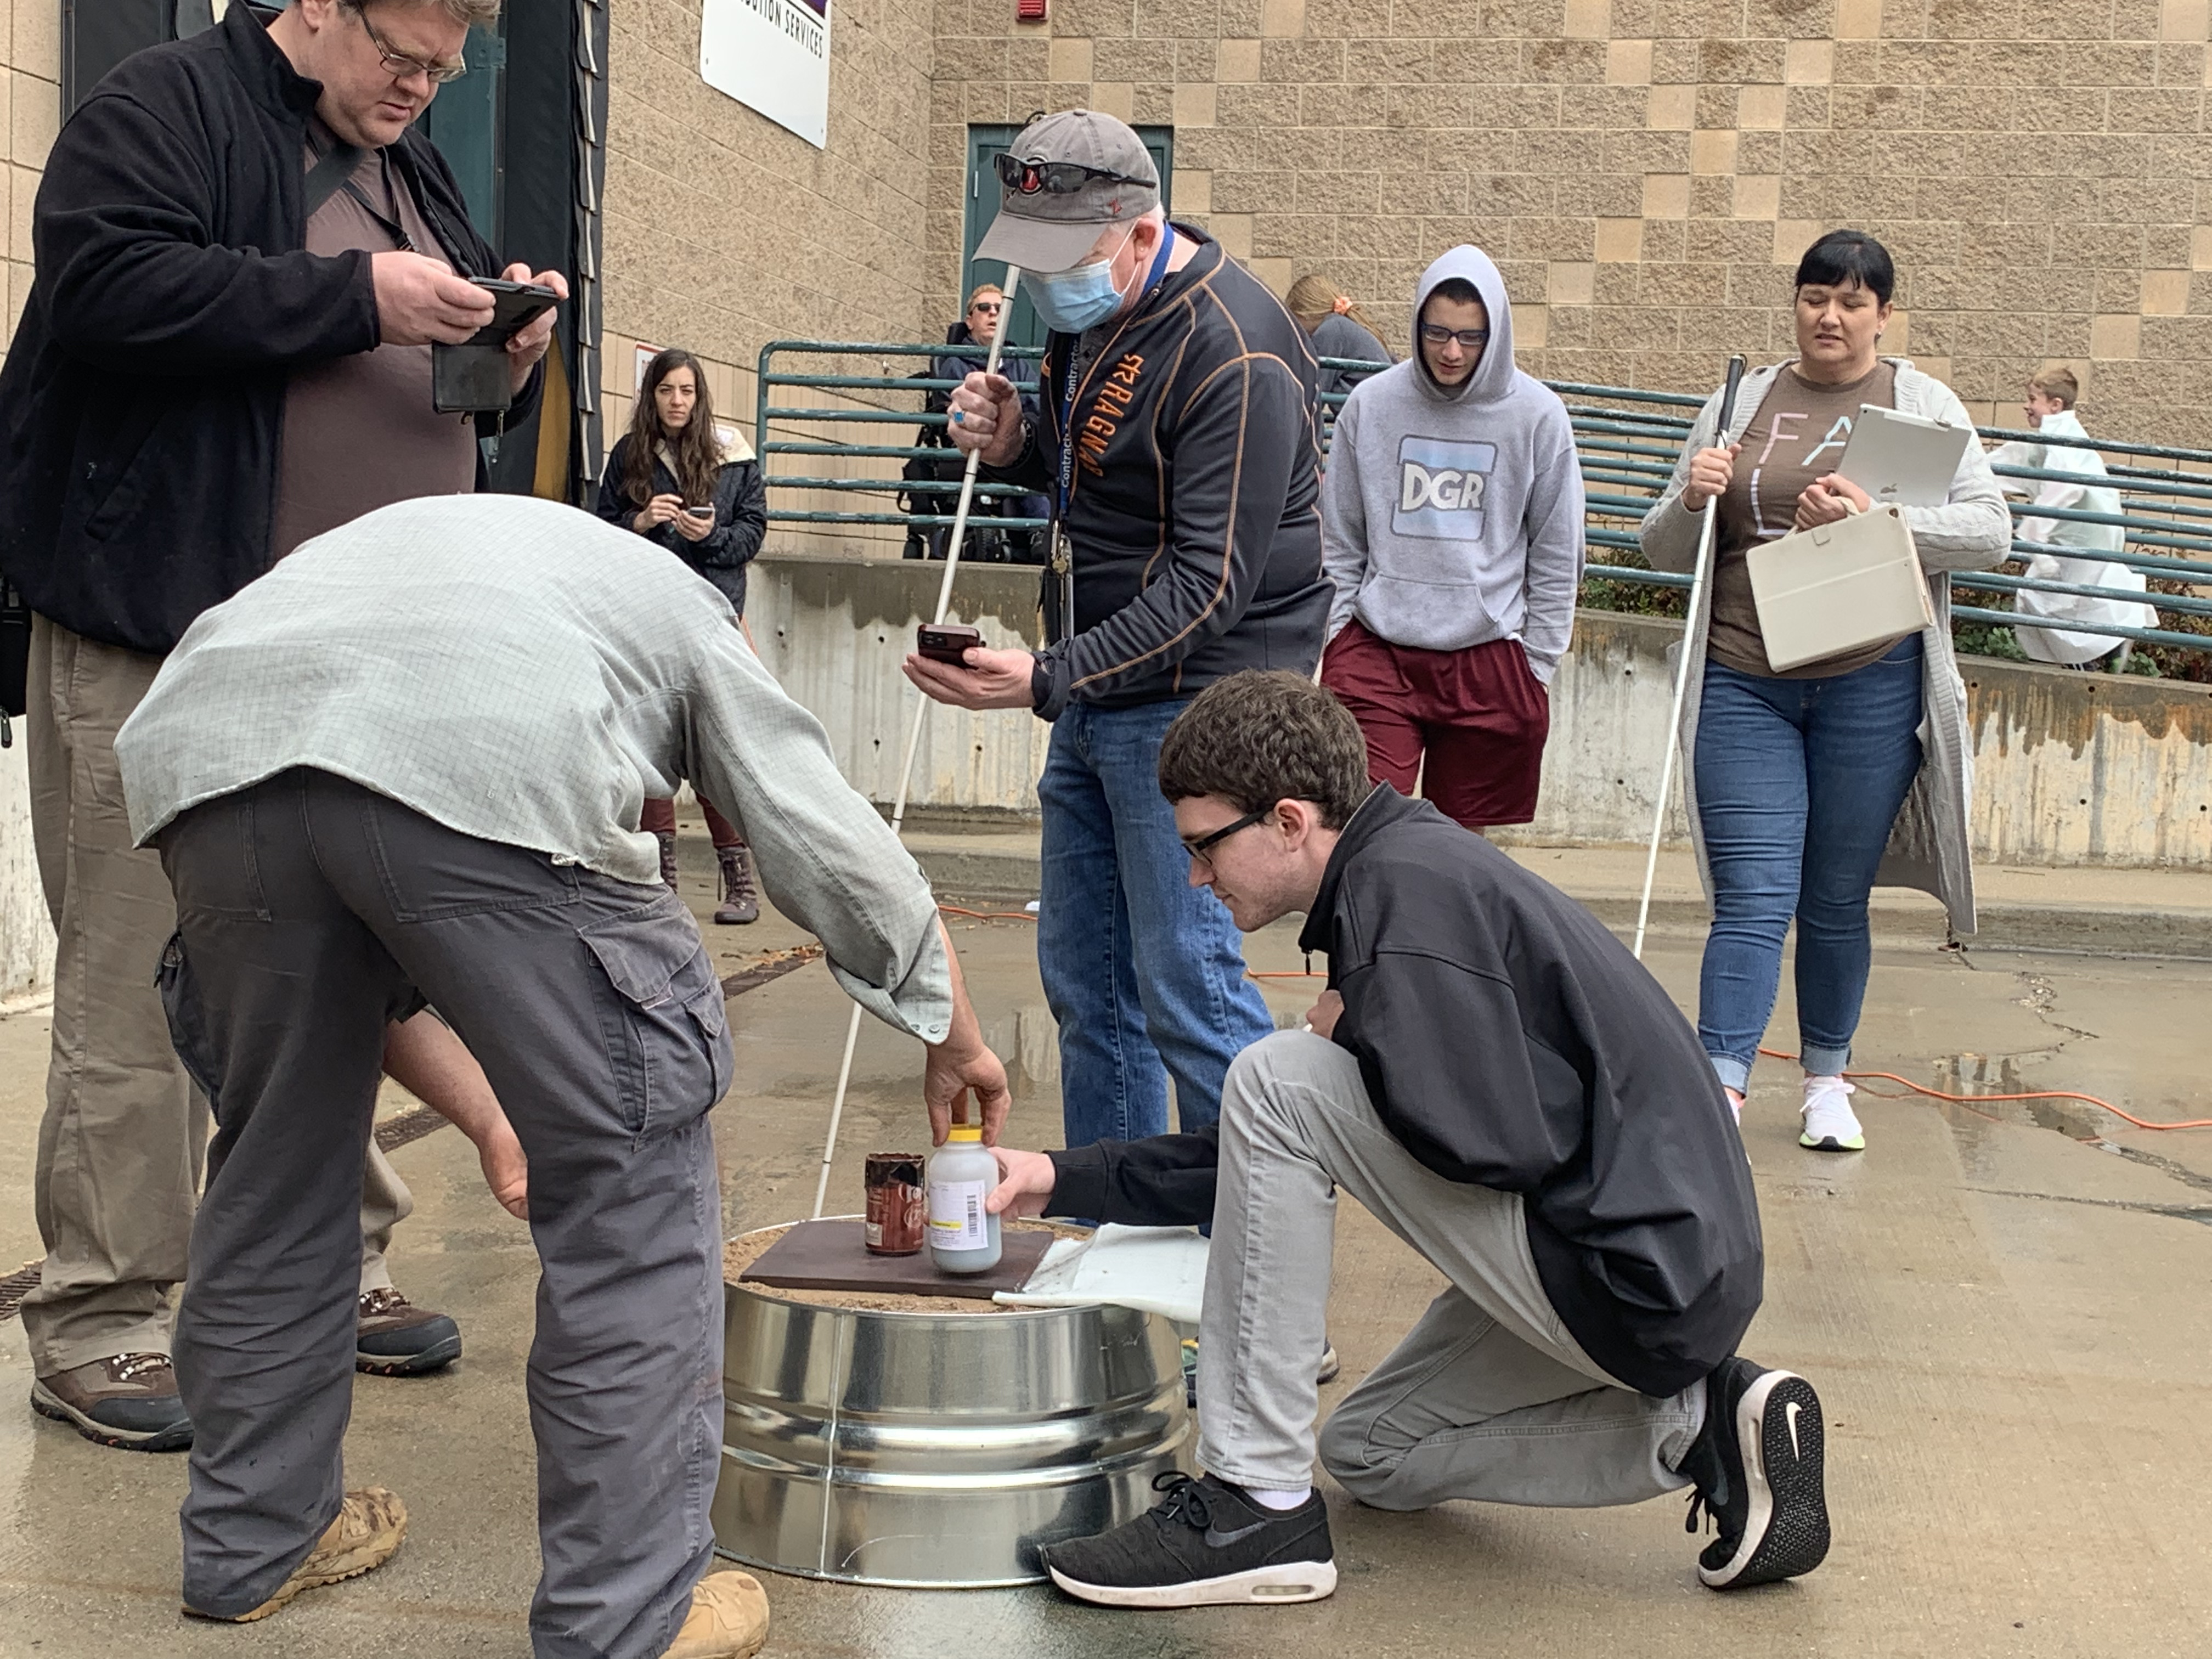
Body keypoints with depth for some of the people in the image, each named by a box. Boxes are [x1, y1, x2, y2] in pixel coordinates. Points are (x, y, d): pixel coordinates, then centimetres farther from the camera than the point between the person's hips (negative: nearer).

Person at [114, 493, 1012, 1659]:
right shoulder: (686, 610, 34)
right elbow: (840, 854, 30)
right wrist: (955, 1041, 47)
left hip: (208, 748, 6)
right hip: (486, 769, -5)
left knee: (278, 1160, 24)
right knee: (631, 1185, 8)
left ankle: (250, 1541, 37)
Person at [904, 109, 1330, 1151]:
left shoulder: (1232, 354, -20)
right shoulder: (1087, 312, 8)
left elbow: (1208, 585, -24)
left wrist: (1048, 679, -29)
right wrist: (1015, 447, 2)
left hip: (1192, 699, -9)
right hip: (1097, 691, 9)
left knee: (1185, 981, -10)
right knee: (1083, 979, 13)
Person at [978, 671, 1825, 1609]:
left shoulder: (1409, 885, -17)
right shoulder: (1397, 872, 15)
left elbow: (1492, 1141, -27)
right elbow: (1272, 1161, 21)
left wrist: (1352, 1033, -9)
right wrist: (1065, 1180, 18)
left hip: (1637, 1275, -11)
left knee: (1276, 1081, -15)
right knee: (1370, 1453, 27)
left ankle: (1255, 1505, -10)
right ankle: (1697, 1426, 11)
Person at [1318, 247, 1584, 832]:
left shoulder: (1538, 416, -1)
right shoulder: (1371, 405, 2)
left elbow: (1556, 557, 5)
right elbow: (1339, 541, 10)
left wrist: (1539, 663, 3)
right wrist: (1339, 634, 4)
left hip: (1492, 660, 0)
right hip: (1376, 652, 0)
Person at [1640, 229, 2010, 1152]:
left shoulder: (1922, 404, 7)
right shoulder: (1739, 403, 11)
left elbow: (1990, 531, -2)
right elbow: (1664, 551, 13)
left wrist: (1876, 521, -16)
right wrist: (1691, 499, -8)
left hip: (1870, 686, 0)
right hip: (1744, 684, 0)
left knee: (1838, 901, 10)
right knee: (1752, 899, -7)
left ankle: (1827, 1081, 25)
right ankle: (1720, 1094, -10)